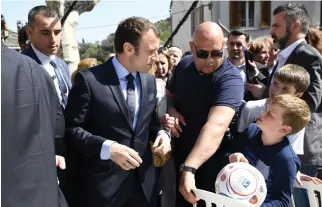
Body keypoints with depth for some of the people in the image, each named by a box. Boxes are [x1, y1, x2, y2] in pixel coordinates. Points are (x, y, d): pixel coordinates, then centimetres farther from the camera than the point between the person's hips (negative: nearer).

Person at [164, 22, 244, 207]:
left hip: (212, 163, -5)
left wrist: (189, 168, -51)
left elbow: (216, 125, -40)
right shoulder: (184, 65, -5)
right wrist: (171, 110, -12)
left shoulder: (231, 79, -26)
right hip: (181, 156, 5)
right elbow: (170, 95, 12)